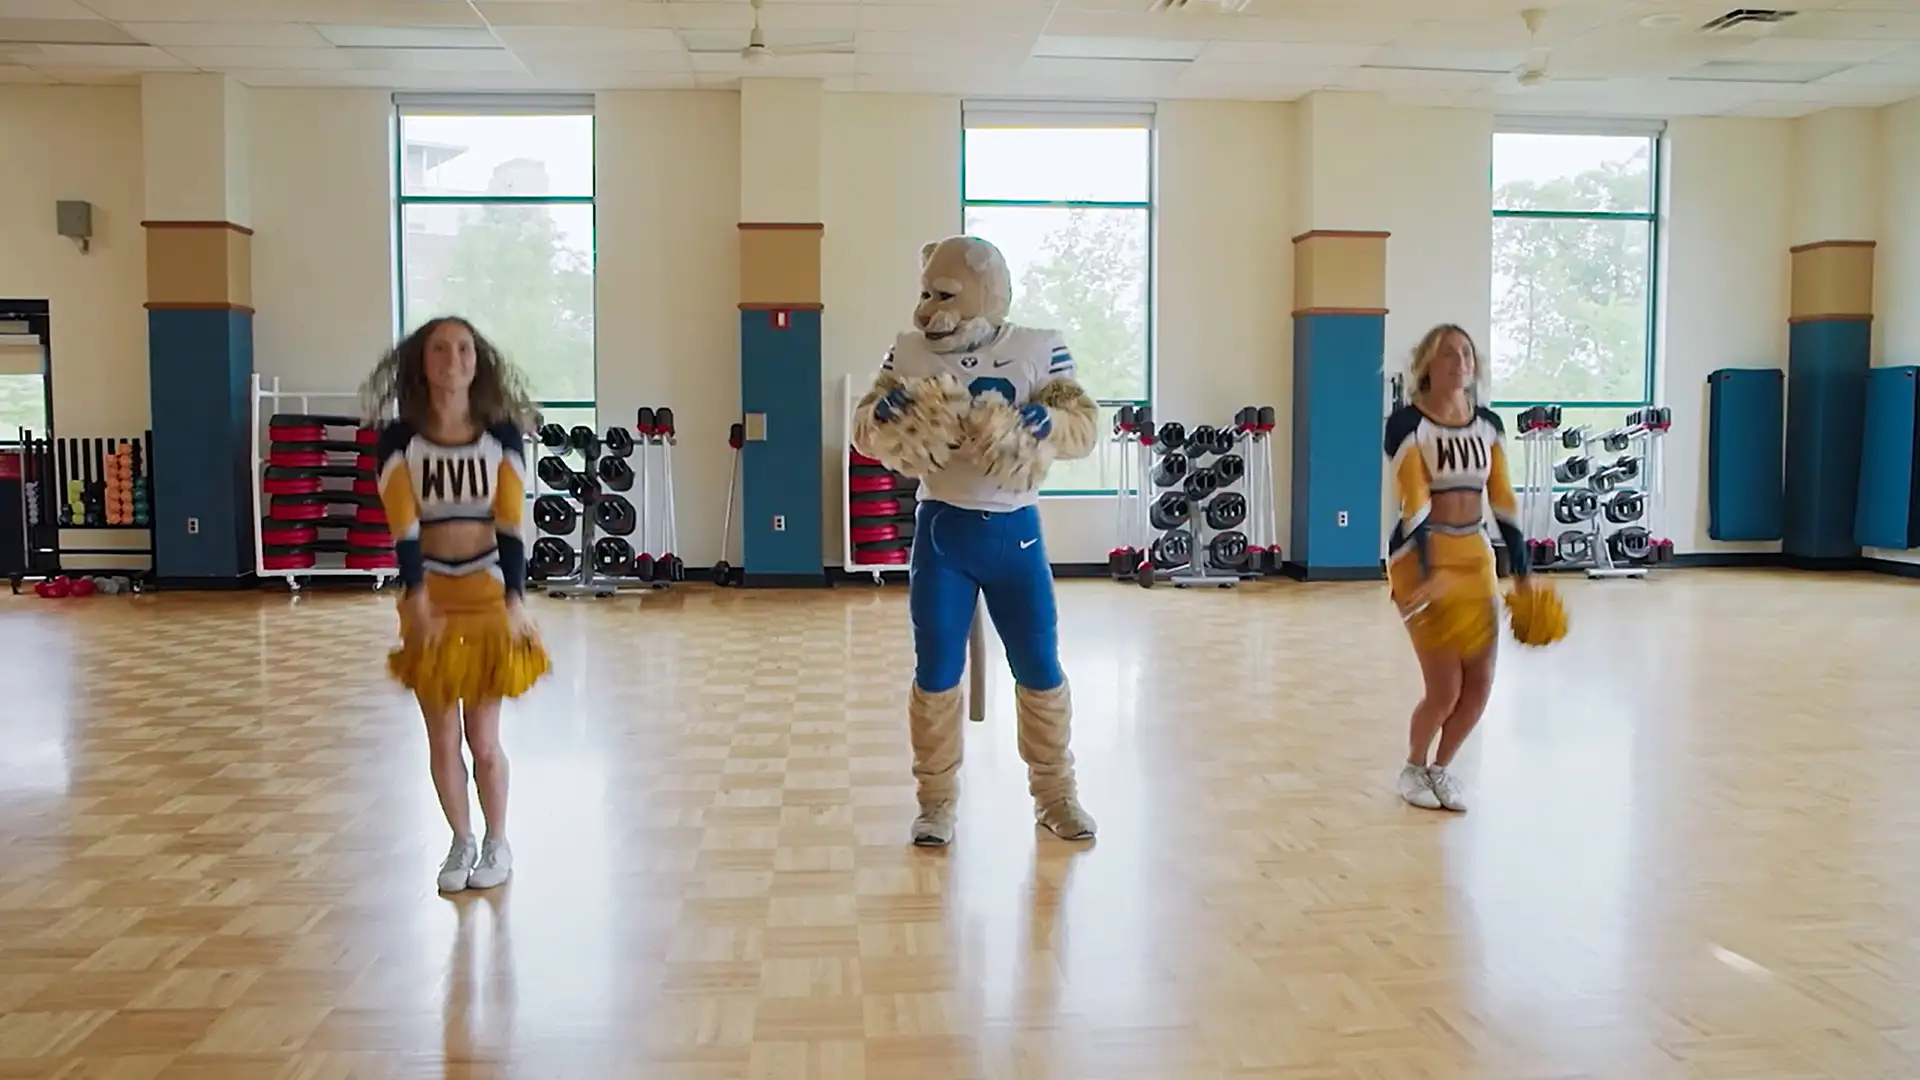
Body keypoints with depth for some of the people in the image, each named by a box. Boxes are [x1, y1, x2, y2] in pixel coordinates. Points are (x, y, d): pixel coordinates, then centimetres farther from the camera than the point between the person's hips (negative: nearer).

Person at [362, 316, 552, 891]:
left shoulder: (502, 435, -2)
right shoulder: (399, 439, -3)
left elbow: (510, 526, -6)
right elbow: (403, 527, -10)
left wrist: (514, 603, -14)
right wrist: (417, 602, -22)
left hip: (488, 594, -1)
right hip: (430, 598, 1)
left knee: (484, 738, 3)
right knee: (442, 740, 8)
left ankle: (497, 843, 24)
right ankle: (461, 842, 29)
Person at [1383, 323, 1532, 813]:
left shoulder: (1488, 424, 7)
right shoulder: (1406, 423, -11)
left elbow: (1502, 499, 8)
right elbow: (1414, 501, -19)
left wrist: (1522, 571, 6)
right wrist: (1427, 572, -28)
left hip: (1475, 556, 6)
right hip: (1422, 558, -6)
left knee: (1480, 684, 5)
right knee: (1445, 688, -6)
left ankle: (1441, 768, 29)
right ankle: (1414, 768, 23)